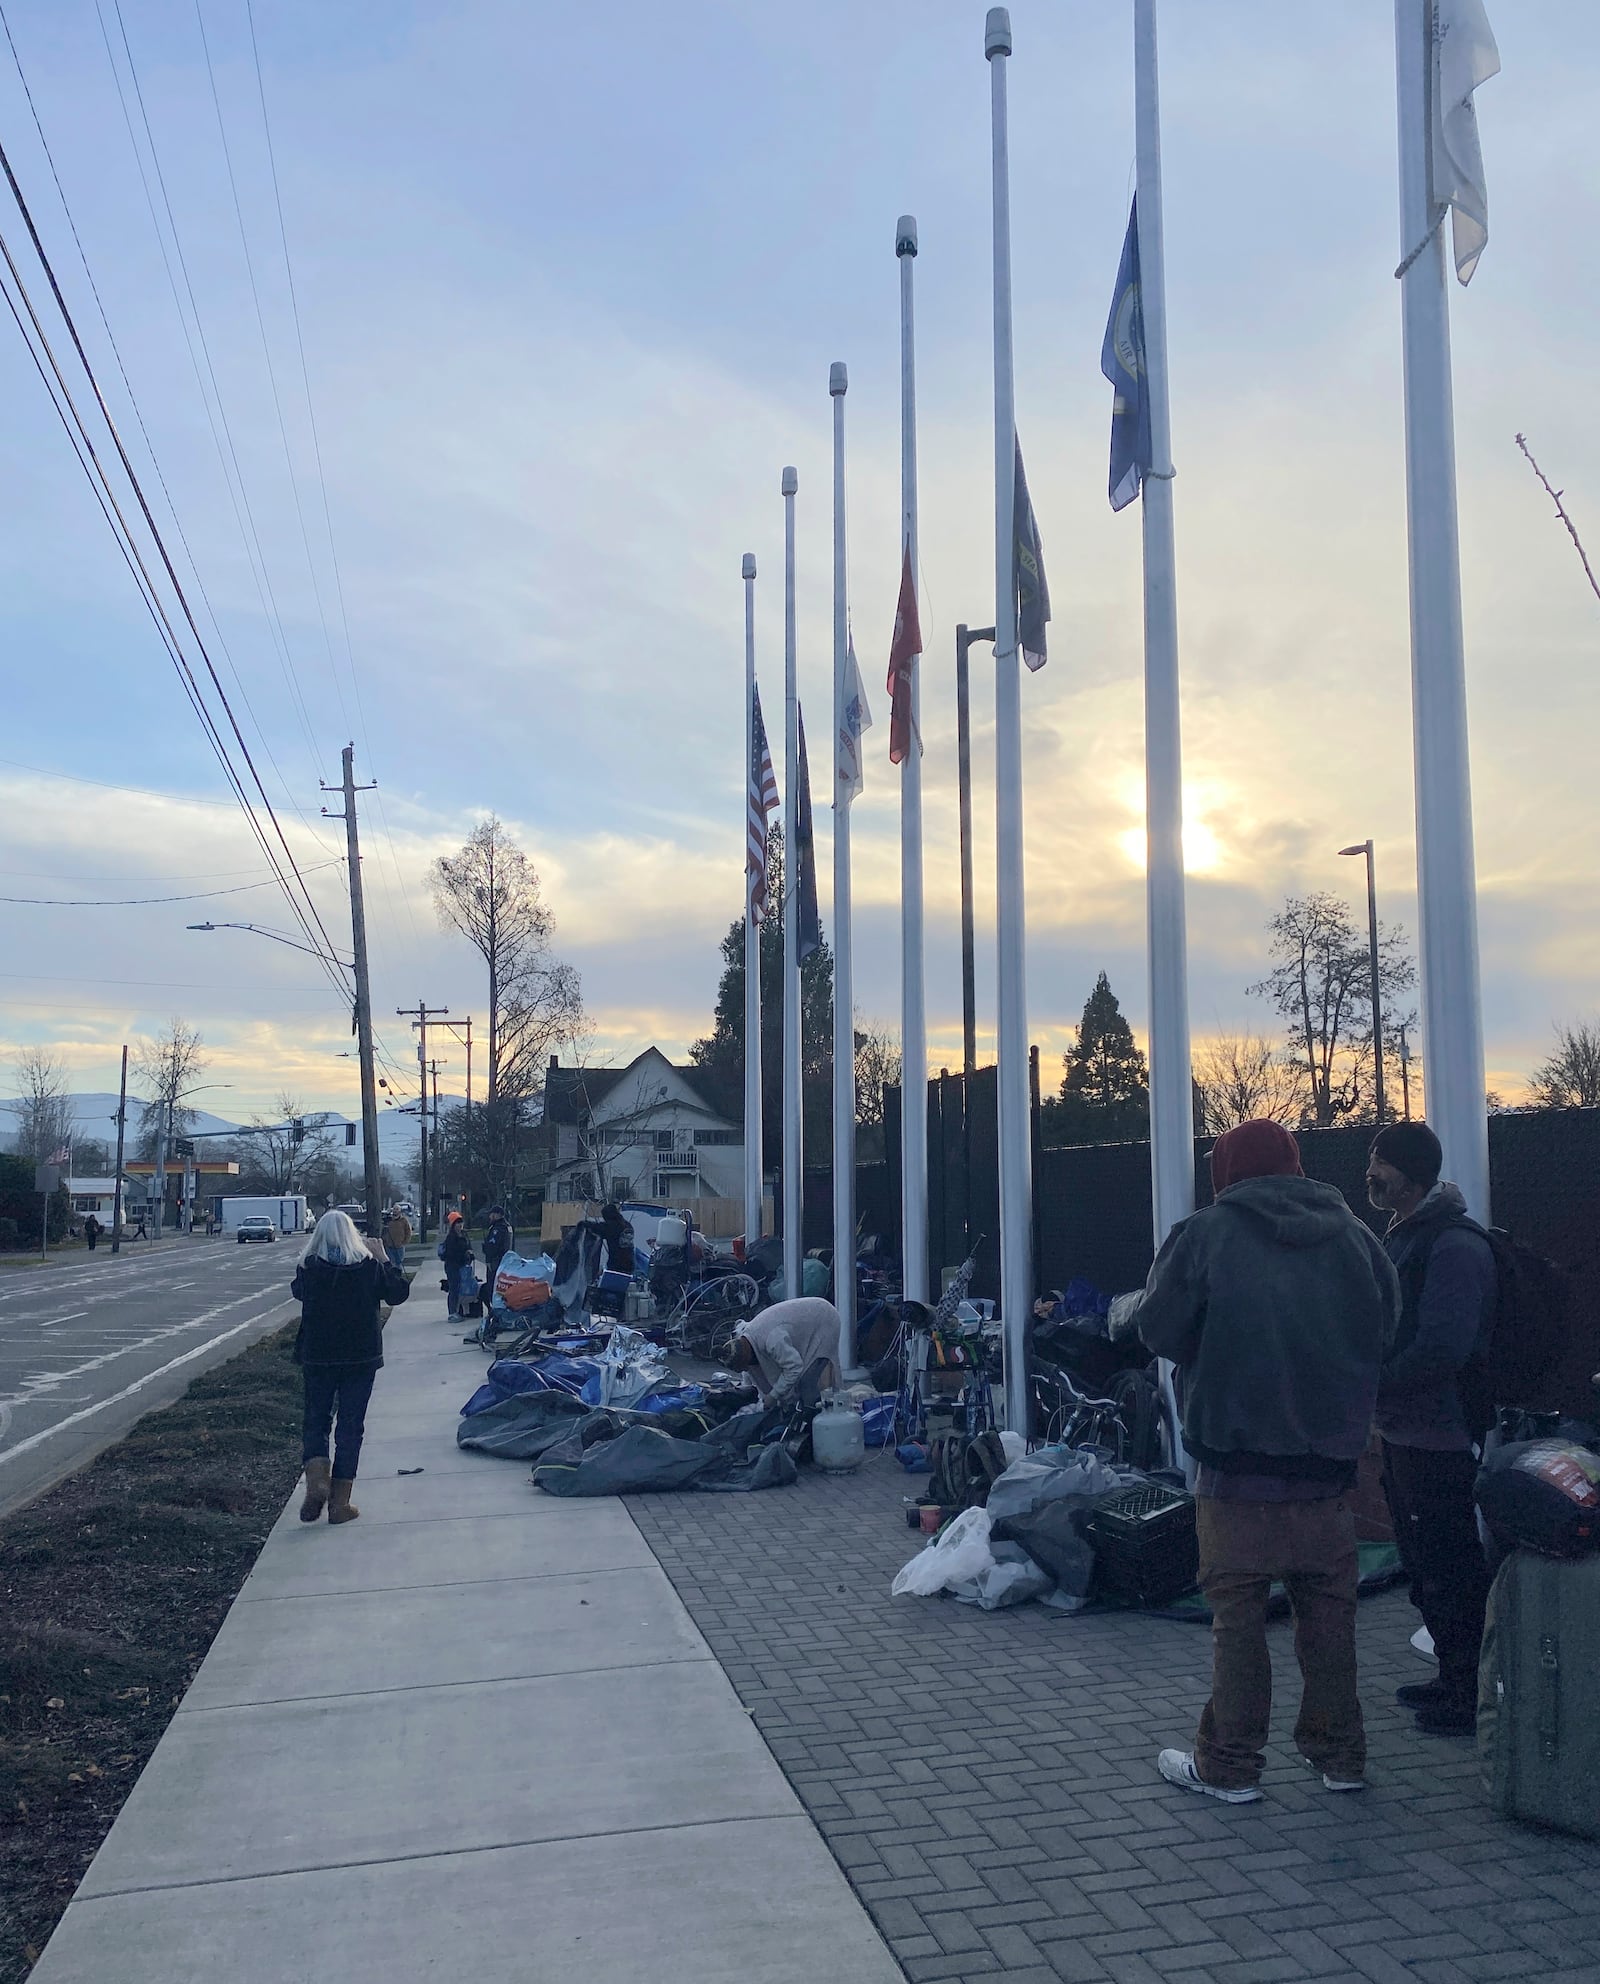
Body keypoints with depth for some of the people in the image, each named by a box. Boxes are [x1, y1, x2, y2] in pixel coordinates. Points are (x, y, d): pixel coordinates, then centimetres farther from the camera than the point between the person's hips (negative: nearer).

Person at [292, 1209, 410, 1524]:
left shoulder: (309, 1268, -9)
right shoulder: (369, 1266, -9)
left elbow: (297, 1291, 13)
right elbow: (399, 1292, 4)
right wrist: (382, 1258, 10)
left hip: (317, 1357, 0)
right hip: (361, 1357, 0)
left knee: (315, 1421, 15)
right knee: (350, 1426, 8)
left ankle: (316, 1480, -9)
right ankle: (340, 1503, 9)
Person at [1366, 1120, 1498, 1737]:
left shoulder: (1454, 1246, -18)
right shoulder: (1400, 1237, 13)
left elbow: (1441, 1349, -25)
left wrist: (1372, 1388, -17)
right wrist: (1374, 1391, 6)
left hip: (1440, 1438, -10)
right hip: (1402, 1432, 10)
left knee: (1451, 1571, 0)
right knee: (1423, 1566, 19)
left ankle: (1476, 1697, 13)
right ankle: (1453, 1678, 33)